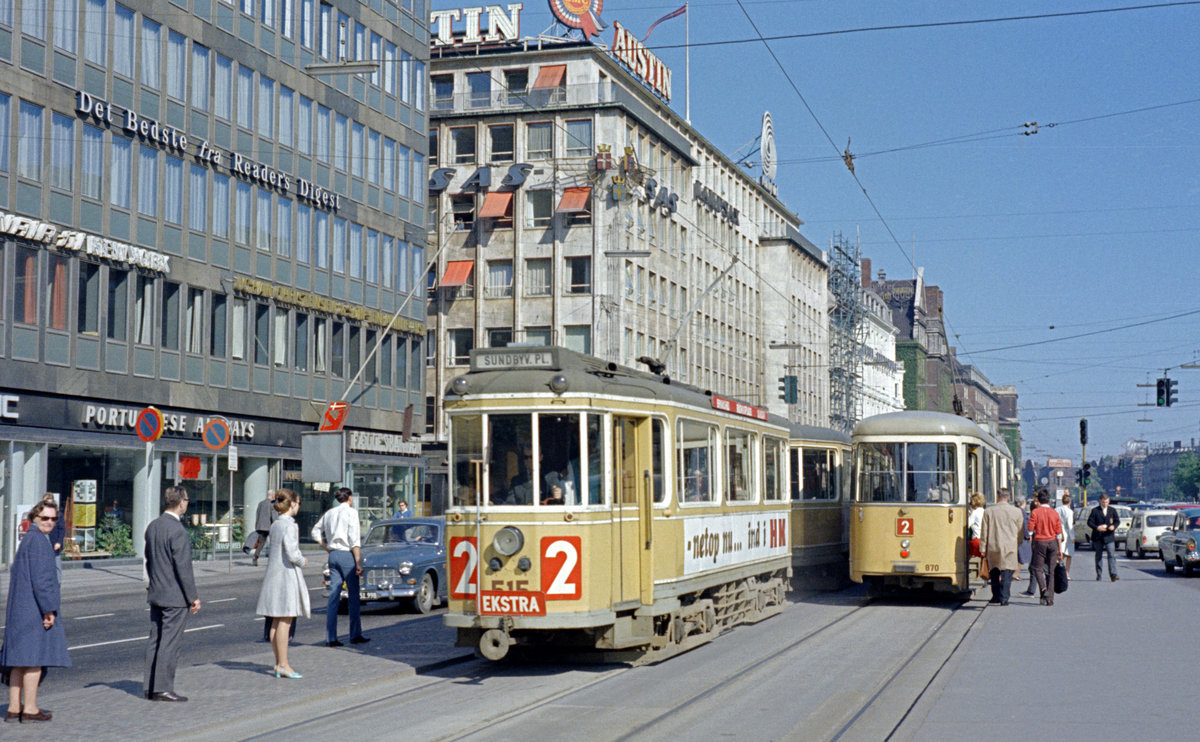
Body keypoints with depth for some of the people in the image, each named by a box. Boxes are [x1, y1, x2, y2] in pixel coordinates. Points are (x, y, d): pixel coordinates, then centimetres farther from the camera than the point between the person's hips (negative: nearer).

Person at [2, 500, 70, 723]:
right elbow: (40, 578, -19)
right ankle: (29, 709, -5)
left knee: (20, 657, 10)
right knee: (34, 656, -6)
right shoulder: (38, 540, -13)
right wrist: (49, 609, -18)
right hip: (34, 608, -10)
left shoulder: (27, 539, 18)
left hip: (20, 609, 10)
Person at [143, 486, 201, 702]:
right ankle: (163, 688, -2)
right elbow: (183, 568, -18)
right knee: (170, 643, -3)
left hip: (156, 594, 9)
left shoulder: (153, 526, 8)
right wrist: (193, 597, -12)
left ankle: (150, 687, 17)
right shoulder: (177, 531, -19)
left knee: (155, 640, 13)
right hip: (175, 596, -8)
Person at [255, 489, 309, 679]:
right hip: (287, 575, -9)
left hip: (273, 575, 9)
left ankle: (279, 664, 15)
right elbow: (292, 554, -20)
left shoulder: (275, 524, 12)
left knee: (276, 622, 10)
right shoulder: (289, 525, -14)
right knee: (285, 622, -6)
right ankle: (283, 664, -5)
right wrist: (303, 562, -1)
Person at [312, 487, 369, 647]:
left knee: (333, 596, 6)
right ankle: (355, 635, 9)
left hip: (333, 555, 6)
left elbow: (316, 532, 21)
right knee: (353, 596, 4)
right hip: (347, 555, -6)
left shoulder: (329, 513, 11)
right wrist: (359, 563, -13)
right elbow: (354, 540, -14)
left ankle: (330, 637, 3)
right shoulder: (351, 512, -8)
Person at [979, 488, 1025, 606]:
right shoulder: (1016, 511, 1)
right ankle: (1004, 598, -8)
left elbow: (984, 532, 2)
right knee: (1007, 573, 0)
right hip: (1010, 547, -1)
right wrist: (1017, 544, 22)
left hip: (993, 547, 1)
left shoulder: (988, 511, 1)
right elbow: (1021, 532, 7)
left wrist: (983, 549, 7)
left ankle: (996, 596, 20)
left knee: (994, 572, 16)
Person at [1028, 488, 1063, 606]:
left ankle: (1043, 588, -17)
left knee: (1037, 568, 7)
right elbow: (1059, 533, 5)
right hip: (1052, 543, 3)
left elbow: (1030, 530, -10)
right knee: (1050, 571, 7)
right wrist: (1059, 550, 11)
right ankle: (1050, 598, 6)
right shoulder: (1054, 513, 3)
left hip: (1040, 542, -3)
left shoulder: (1035, 512, -6)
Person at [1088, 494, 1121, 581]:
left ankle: (1113, 574, -15)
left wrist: (1114, 526, -9)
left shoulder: (1113, 510, 9)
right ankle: (1098, 575, 17)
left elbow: (1117, 520, 13)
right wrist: (1097, 527, -19)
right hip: (1098, 537, -1)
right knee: (1099, 555, 8)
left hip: (1109, 536, 1)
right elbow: (1089, 522, -2)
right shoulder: (1095, 511, 1)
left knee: (1112, 555, -11)